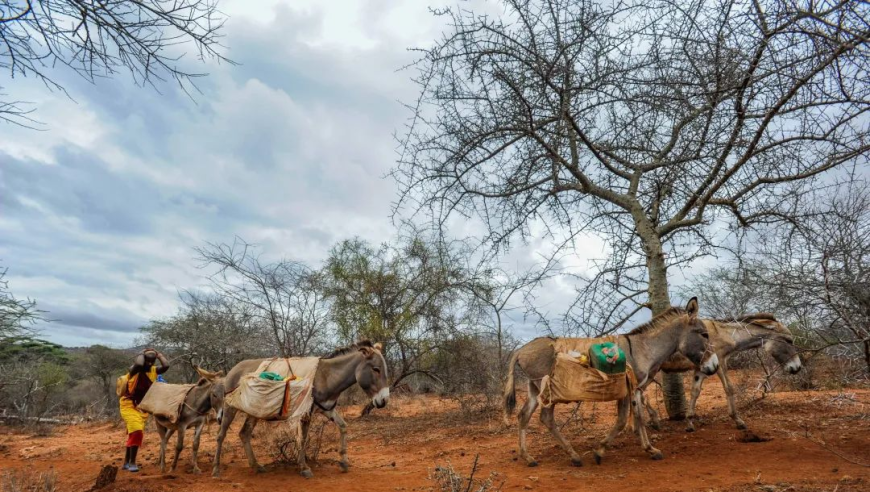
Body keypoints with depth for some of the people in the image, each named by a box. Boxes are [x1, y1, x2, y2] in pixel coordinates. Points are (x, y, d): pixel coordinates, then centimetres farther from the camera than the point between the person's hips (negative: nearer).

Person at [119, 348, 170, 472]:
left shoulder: (153, 371, -1)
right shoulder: (134, 369, -16)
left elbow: (166, 366, -19)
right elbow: (139, 364, -40)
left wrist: (158, 354, -9)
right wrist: (142, 353, -21)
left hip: (141, 407, 7)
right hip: (129, 405, -6)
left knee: (135, 433, 14)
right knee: (136, 431, -19)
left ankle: (126, 462, 28)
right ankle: (132, 462, -8)